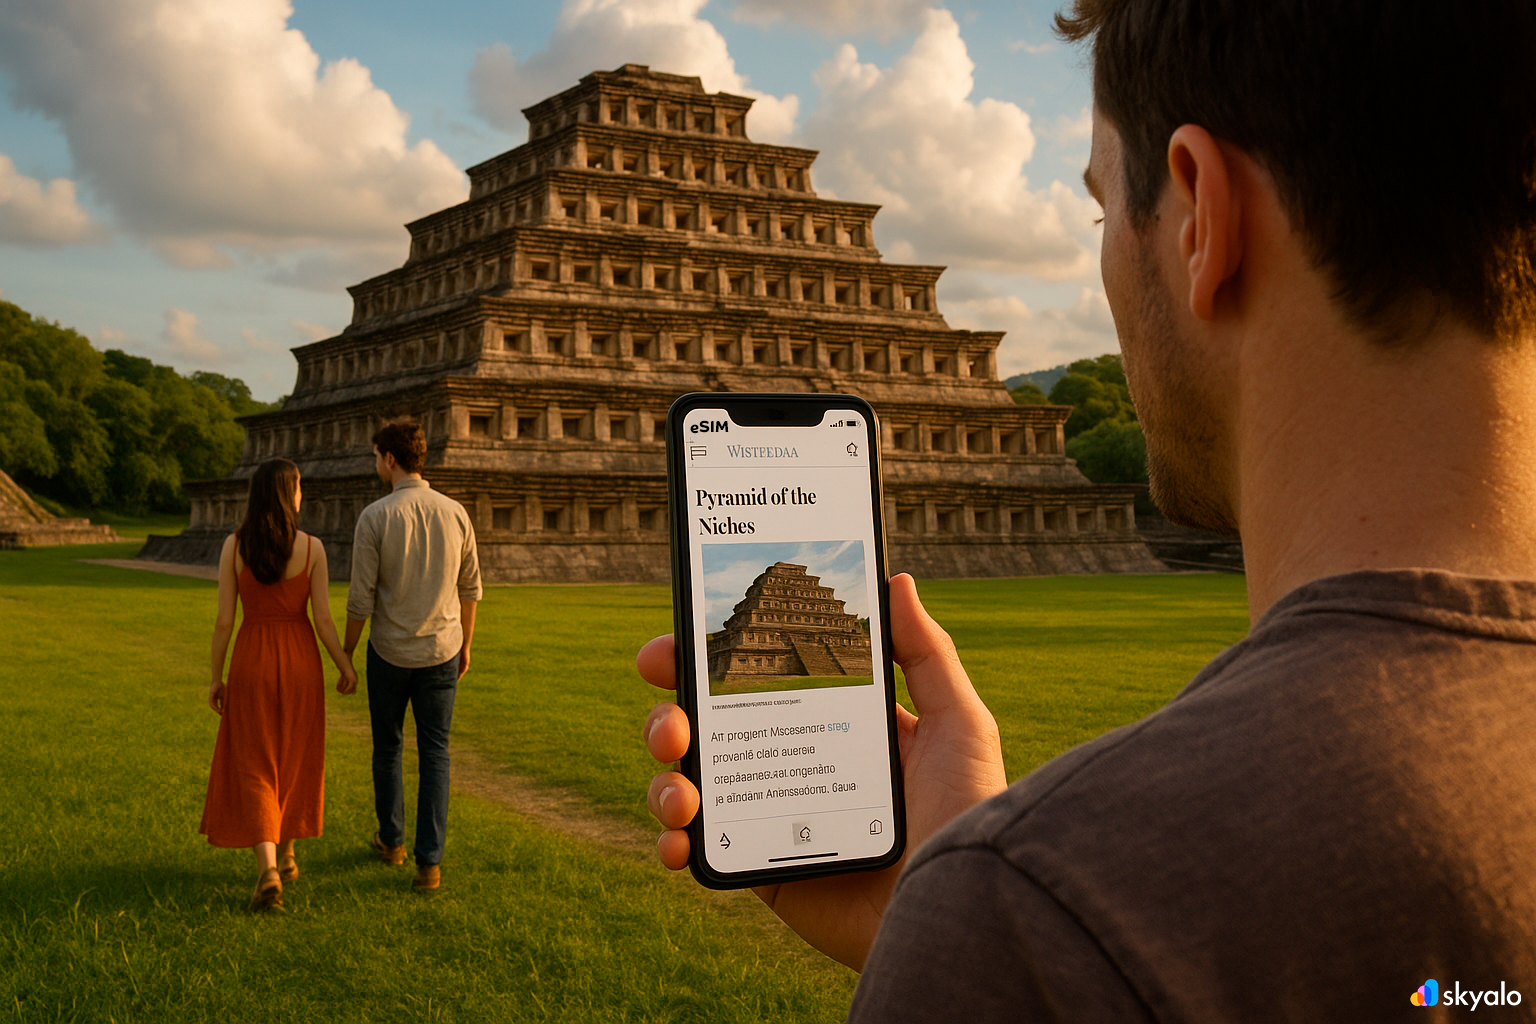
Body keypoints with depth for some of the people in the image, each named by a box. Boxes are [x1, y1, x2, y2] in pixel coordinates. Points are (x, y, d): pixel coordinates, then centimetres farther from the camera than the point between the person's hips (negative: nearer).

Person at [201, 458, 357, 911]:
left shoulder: (233, 545, -8)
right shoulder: (312, 547, -10)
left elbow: (224, 620, -6)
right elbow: (322, 618, -8)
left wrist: (216, 677, 4)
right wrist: (346, 666, 5)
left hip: (251, 661, 0)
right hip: (300, 660, 1)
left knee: (254, 767, 3)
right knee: (294, 760, 19)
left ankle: (267, 872, -11)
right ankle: (285, 855, 32)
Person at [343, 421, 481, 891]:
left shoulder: (375, 517, -14)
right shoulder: (455, 513, -3)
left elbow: (360, 599, -12)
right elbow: (470, 588, 6)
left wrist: (345, 654, 2)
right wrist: (465, 645, 19)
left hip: (389, 653, -2)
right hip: (440, 653, 2)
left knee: (388, 747, 18)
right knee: (435, 754, 6)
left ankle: (392, 840, 34)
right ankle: (429, 861, 1)